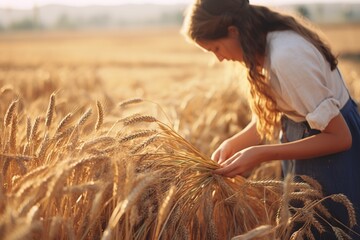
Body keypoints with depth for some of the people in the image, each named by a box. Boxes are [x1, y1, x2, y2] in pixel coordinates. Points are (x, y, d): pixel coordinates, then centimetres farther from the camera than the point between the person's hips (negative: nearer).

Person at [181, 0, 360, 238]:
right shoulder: (269, 38, -4)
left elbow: (339, 138, -26)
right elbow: (272, 113, 6)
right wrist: (232, 144, -8)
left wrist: (261, 154, -27)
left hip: (335, 157, -9)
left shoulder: (286, 58, -31)